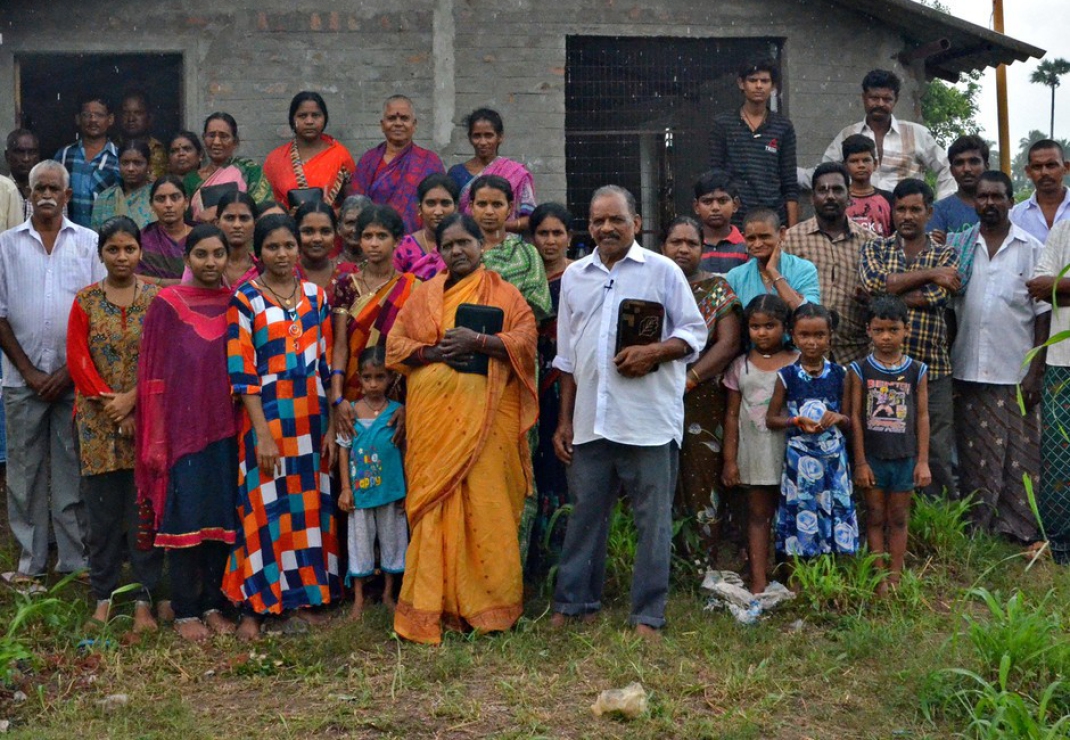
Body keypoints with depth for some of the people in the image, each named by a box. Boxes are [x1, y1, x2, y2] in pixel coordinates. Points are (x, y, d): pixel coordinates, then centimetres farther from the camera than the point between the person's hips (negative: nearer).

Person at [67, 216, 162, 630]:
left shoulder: (156, 299, 2)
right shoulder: (85, 300, 5)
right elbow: (77, 358, 0)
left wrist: (132, 398, -13)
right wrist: (109, 402, -9)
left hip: (146, 418, -1)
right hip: (98, 421, 1)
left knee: (145, 510, 1)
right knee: (102, 510, 6)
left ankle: (144, 599, 9)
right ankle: (103, 597, 18)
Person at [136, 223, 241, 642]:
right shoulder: (167, 304, -2)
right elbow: (154, 375, -3)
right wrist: (157, 439, -7)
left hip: (226, 427, 3)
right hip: (182, 427, -3)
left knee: (223, 516, 7)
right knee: (184, 517, 1)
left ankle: (214, 605, 19)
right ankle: (185, 612, 11)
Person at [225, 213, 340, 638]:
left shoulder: (316, 297, 9)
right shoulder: (245, 300, -3)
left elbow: (329, 363, 10)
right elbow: (241, 372, -8)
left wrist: (331, 426, 5)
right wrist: (263, 433, -14)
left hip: (311, 419, 4)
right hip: (267, 417, -4)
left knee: (310, 505, 8)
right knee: (264, 507, -1)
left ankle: (307, 596, 19)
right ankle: (254, 607, 8)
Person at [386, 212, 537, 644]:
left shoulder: (503, 293, 8)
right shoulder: (423, 295, 16)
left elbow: (525, 341, -3)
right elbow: (395, 344, 10)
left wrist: (477, 341, -15)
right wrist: (433, 352, -8)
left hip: (484, 414, -2)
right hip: (433, 414, 3)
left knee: (485, 503, -4)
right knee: (434, 503, 1)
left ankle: (489, 604, 6)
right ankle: (433, 608, 9)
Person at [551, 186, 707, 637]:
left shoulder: (662, 271, 2)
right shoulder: (574, 276, 14)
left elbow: (695, 333, 2)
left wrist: (655, 352, -17)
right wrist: (564, 421, 14)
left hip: (649, 421, -4)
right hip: (591, 422, 4)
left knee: (653, 519, 2)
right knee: (585, 514, 11)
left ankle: (648, 616, 11)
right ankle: (573, 605, 22)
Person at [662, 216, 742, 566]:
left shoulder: (717, 288, 4)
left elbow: (729, 344, -5)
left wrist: (688, 379, -14)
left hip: (701, 401, -2)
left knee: (702, 479, -2)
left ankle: (706, 562, 5)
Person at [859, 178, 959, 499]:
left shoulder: (946, 255, 8)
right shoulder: (875, 249, 10)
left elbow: (935, 296, -11)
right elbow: (873, 282, -13)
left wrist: (888, 291, -8)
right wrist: (928, 273, -9)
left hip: (932, 369, 0)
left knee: (938, 455, 3)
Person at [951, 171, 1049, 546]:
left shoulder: (1032, 249, 2)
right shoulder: (959, 247, 7)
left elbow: (1043, 314, 0)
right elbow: (947, 306, 9)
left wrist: (1035, 372, -6)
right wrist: (948, 366, 2)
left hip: (1016, 372, -2)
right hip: (969, 371, 2)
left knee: (1020, 453, 2)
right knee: (974, 453, 7)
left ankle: (1020, 526, 13)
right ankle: (976, 526, 16)